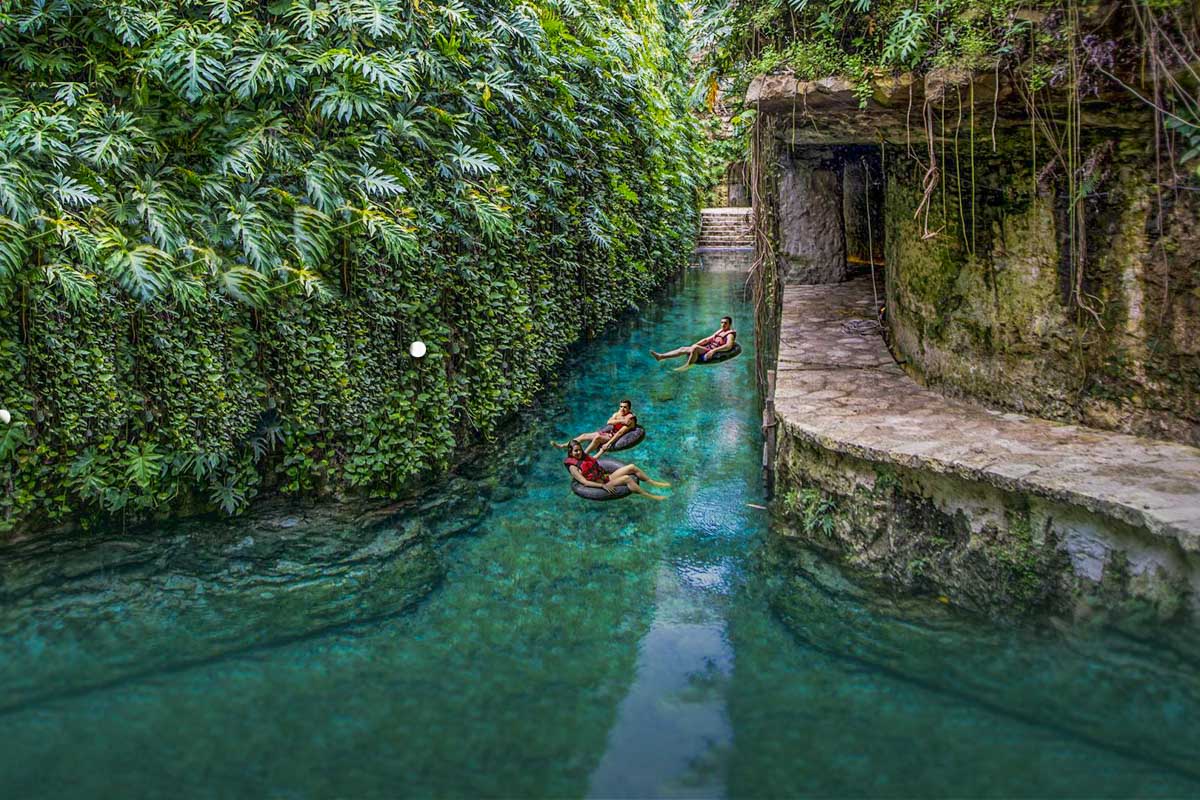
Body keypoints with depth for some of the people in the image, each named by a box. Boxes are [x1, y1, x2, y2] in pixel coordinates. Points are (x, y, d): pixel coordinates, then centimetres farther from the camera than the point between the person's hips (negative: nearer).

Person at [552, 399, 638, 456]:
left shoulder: (630, 419, -15)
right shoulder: (617, 414, 8)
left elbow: (620, 433, -23)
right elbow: (609, 422, -10)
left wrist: (608, 444, -30)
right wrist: (621, 421, -25)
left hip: (614, 437, -8)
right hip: (608, 433, 8)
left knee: (597, 437, -36)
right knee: (584, 435, 2)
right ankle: (561, 446, 4)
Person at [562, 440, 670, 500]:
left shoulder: (584, 457, 13)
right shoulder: (573, 467, -12)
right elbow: (585, 482, -20)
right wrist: (603, 486, -28)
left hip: (606, 476, 9)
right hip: (600, 484, -9)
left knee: (632, 467, -3)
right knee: (627, 478, -28)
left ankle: (655, 483, 6)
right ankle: (651, 497, -22)